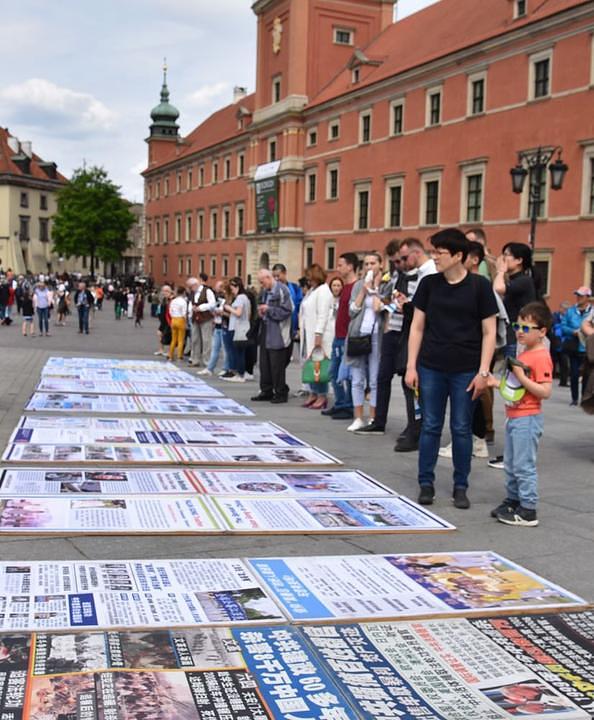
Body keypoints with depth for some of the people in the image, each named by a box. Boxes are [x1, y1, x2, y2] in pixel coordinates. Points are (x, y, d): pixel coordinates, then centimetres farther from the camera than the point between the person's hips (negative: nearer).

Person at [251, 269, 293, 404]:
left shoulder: (282, 290, -12)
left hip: (277, 334, -9)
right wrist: (262, 311, 5)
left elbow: (287, 311, -18)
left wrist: (269, 309, -17)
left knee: (277, 365, -3)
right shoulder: (265, 291, 14)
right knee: (264, 363, 12)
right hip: (265, 332, 9)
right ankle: (266, 391, 21)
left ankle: (281, 393, 7)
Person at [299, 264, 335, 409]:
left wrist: (318, 335, -20)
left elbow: (322, 315, -16)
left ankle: (322, 396, -1)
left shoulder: (323, 291, -10)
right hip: (309, 333, 9)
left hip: (319, 334, -9)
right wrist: (301, 330, 16)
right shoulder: (311, 291, 18)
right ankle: (313, 393, 15)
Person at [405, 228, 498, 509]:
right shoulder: (429, 284, 2)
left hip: (466, 370, -2)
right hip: (431, 367, 2)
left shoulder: (479, 286, -4)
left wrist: (483, 372, -8)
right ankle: (426, 483, 17)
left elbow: (489, 332, -2)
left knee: (462, 429, 6)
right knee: (430, 427, 7)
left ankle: (460, 487, 17)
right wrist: (411, 366, 1)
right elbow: (417, 327, 6)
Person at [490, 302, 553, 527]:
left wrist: (521, 377, -25)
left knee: (524, 465, -5)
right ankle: (512, 500, 31)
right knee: (510, 464, 18)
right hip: (513, 416, 10)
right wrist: (497, 383, 7)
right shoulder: (523, 354, 14)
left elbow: (545, 392, -23)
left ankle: (528, 511, 2)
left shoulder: (541, 357, -16)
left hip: (527, 419, -10)